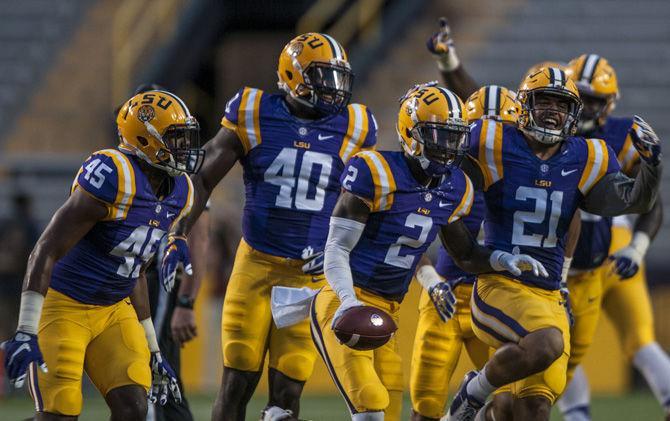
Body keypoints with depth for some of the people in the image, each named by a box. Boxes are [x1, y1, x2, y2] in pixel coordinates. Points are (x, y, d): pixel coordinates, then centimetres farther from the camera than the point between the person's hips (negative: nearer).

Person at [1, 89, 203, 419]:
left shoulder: (178, 193, 3)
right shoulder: (113, 176, -25)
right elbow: (46, 251, -24)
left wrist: (151, 350, 18)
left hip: (113, 311, 8)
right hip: (63, 306, -8)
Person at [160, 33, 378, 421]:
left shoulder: (352, 130, 0)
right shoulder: (253, 116, -4)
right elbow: (203, 181, 3)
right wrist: (177, 237, -6)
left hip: (311, 273, 1)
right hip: (256, 267, -1)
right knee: (238, 382, -1)